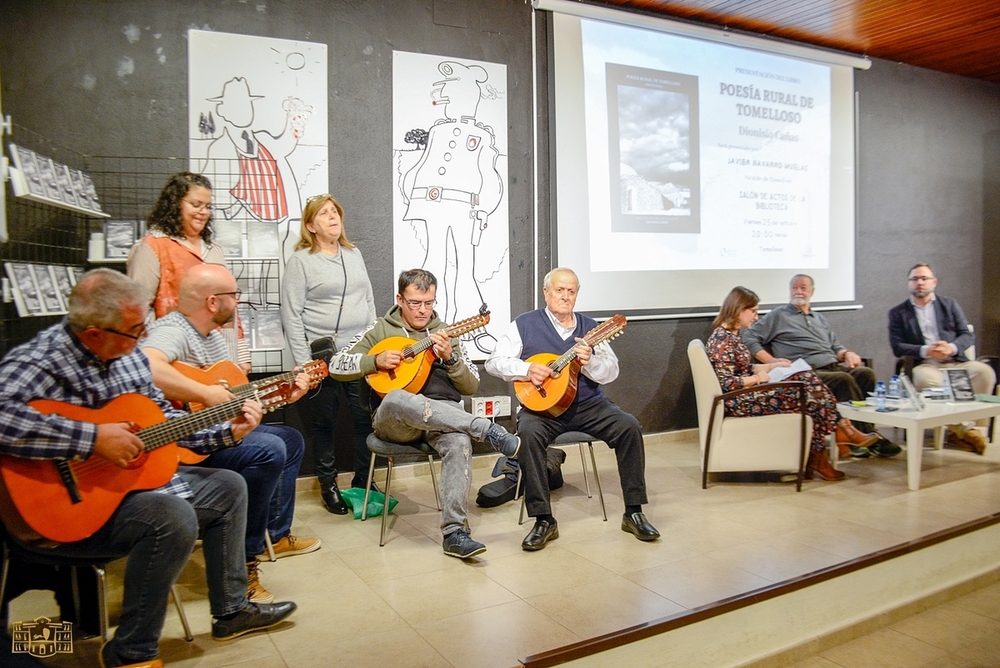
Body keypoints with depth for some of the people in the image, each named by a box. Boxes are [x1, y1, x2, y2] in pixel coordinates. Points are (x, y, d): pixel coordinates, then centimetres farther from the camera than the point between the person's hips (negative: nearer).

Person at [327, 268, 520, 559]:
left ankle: (454, 532, -33)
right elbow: (336, 366, 7)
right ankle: (488, 431, -40)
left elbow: (472, 386, 9)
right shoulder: (381, 330, 13)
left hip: (443, 415, 1)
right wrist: (376, 361, -8)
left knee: (460, 441, -35)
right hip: (393, 420, -1)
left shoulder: (444, 333, 16)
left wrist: (450, 358, -9)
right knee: (397, 399, -39)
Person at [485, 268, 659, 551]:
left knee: (630, 427, -19)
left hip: (588, 404, 3)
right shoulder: (525, 324, 4)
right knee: (528, 432, -34)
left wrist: (590, 361, -17)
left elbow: (612, 371, 4)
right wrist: (527, 370, -18)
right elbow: (494, 361, -2)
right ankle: (544, 520, -23)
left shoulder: (589, 327, 11)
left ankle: (633, 512, -7)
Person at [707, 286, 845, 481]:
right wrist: (757, 379, -12)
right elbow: (726, 384, -22)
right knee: (810, 394, -10)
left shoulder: (732, 335, 13)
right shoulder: (722, 338, -18)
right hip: (739, 402, -10)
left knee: (808, 379, 0)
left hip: (747, 393, 10)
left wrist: (772, 366, 9)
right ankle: (815, 458, 7)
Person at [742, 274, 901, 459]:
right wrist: (771, 361, -9)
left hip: (835, 366, 6)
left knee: (865, 373, -24)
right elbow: (748, 337, 2)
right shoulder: (778, 316, 11)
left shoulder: (819, 319, 31)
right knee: (844, 379, -32)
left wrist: (847, 354, 5)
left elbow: (836, 346, 30)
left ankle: (847, 432, -26)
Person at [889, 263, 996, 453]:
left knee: (984, 372, -28)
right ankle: (959, 429, -25)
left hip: (956, 362, 3)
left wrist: (951, 347, -12)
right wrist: (925, 351, -15)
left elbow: (968, 335, 10)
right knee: (927, 380, -37)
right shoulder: (898, 313, 11)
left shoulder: (949, 304, 18)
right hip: (925, 365, -2)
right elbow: (897, 347, 1)